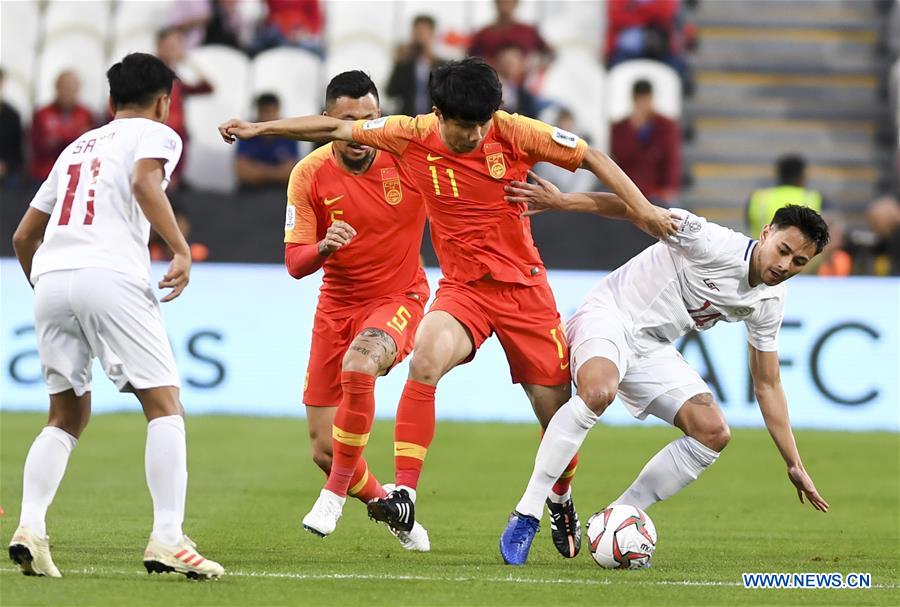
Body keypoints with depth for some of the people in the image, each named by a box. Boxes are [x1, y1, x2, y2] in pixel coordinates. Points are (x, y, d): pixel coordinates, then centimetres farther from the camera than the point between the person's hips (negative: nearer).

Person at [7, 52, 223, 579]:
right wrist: (182, 250, -16)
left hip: (50, 279, 6)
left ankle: (31, 527, -4)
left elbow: (23, 236, 32)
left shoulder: (77, 146, 30)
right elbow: (145, 183, -12)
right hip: (112, 275, -6)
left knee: (68, 417, 16)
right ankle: (167, 539, -14)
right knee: (165, 407, -2)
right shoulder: (156, 134, 13)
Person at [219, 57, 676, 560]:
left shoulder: (514, 132, -11)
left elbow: (591, 156, -2)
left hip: (525, 286, 0)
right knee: (426, 359, -30)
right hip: (463, 288, 0)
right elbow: (336, 128, 0)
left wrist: (641, 207, -9)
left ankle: (561, 501, 33)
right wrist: (259, 128, 1)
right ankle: (405, 492, -30)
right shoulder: (413, 136, -8)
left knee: (555, 407, 3)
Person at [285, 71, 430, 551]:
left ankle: (336, 492, -20)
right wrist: (323, 247, -29)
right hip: (337, 306, 3)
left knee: (358, 365, -37)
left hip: (399, 297, -3)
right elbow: (295, 263, -7)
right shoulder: (309, 175, -7)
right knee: (324, 450, -1)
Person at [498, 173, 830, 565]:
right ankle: (526, 515, -32)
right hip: (608, 315, -7)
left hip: (651, 349, 7)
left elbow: (767, 386, 10)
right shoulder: (715, 245, -21)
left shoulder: (769, 303, 2)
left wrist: (794, 464, 9)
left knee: (713, 433, -9)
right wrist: (562, 202, -25)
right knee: (598, 391, -38)